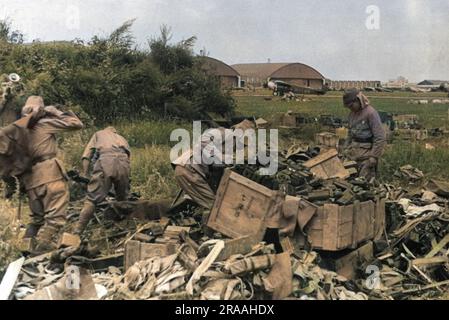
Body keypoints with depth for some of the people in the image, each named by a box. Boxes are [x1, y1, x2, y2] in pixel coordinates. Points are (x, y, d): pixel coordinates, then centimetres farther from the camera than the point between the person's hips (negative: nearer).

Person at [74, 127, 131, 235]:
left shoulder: (99, 134, 34)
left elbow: (87, 154, 19)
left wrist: (84, 174, 11)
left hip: (105, 160, -3)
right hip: (123, 161, 3)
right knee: (123, 199, 20)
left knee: (92, 199, -5)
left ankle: (77, 232, -11)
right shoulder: (122, 139, 41)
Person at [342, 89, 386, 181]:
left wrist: (374, 156, -16)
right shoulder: (352, 114, 11)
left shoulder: (371, 113, -13)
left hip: (366, 152, -7)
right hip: (353, 152, 7)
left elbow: (380, 138, -15)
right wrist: (346, 149, 15)